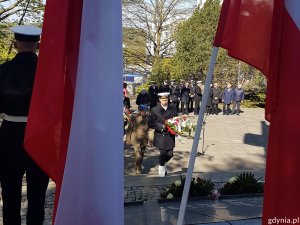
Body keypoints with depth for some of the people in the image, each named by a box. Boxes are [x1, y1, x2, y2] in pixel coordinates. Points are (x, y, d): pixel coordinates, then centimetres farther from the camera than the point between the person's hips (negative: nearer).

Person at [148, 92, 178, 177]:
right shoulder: (154, 110, -4)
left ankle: (162, 163, 37)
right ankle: (161, 170, 25)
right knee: (163, 153, 0)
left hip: (170, 136, 3)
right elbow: (151, 123, -7)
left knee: (170, 154, 4)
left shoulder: (173, 109, 6)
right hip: (160, 136, -3)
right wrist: (161, 126, -17)